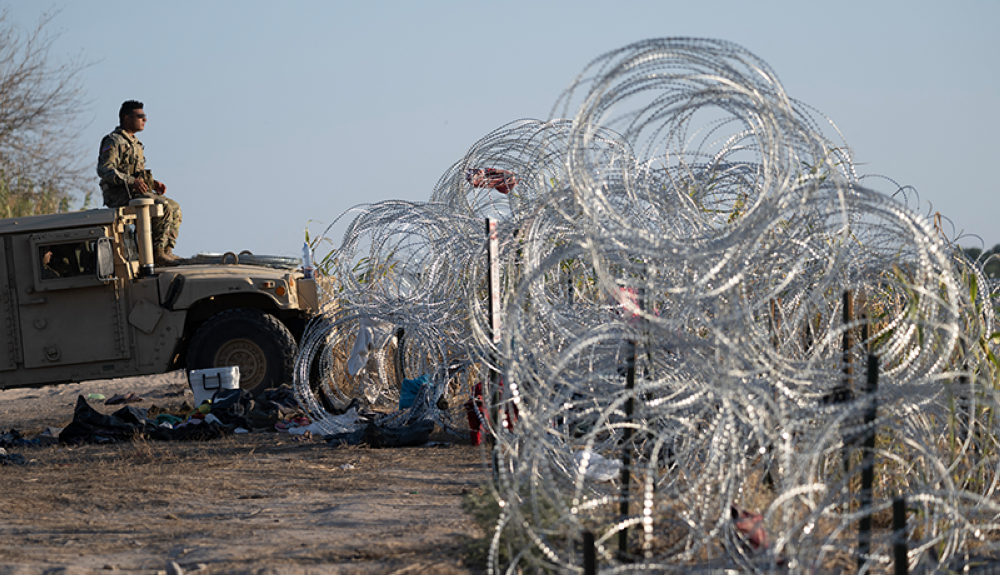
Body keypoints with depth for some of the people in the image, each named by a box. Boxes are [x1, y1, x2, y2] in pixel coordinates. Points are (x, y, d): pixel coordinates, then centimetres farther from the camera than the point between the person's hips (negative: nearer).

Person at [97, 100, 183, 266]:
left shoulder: (134, 143, 21)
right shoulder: (114, 141, -9)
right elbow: (104, 170, -20)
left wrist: (153, 184, 12)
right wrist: (131, 181, -29)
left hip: (134, 191, 10)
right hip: (119, 195, -10)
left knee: (174, 207, 2)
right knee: (164, 206, -24)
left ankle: (166, 250, -4)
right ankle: (158, 252, -23)